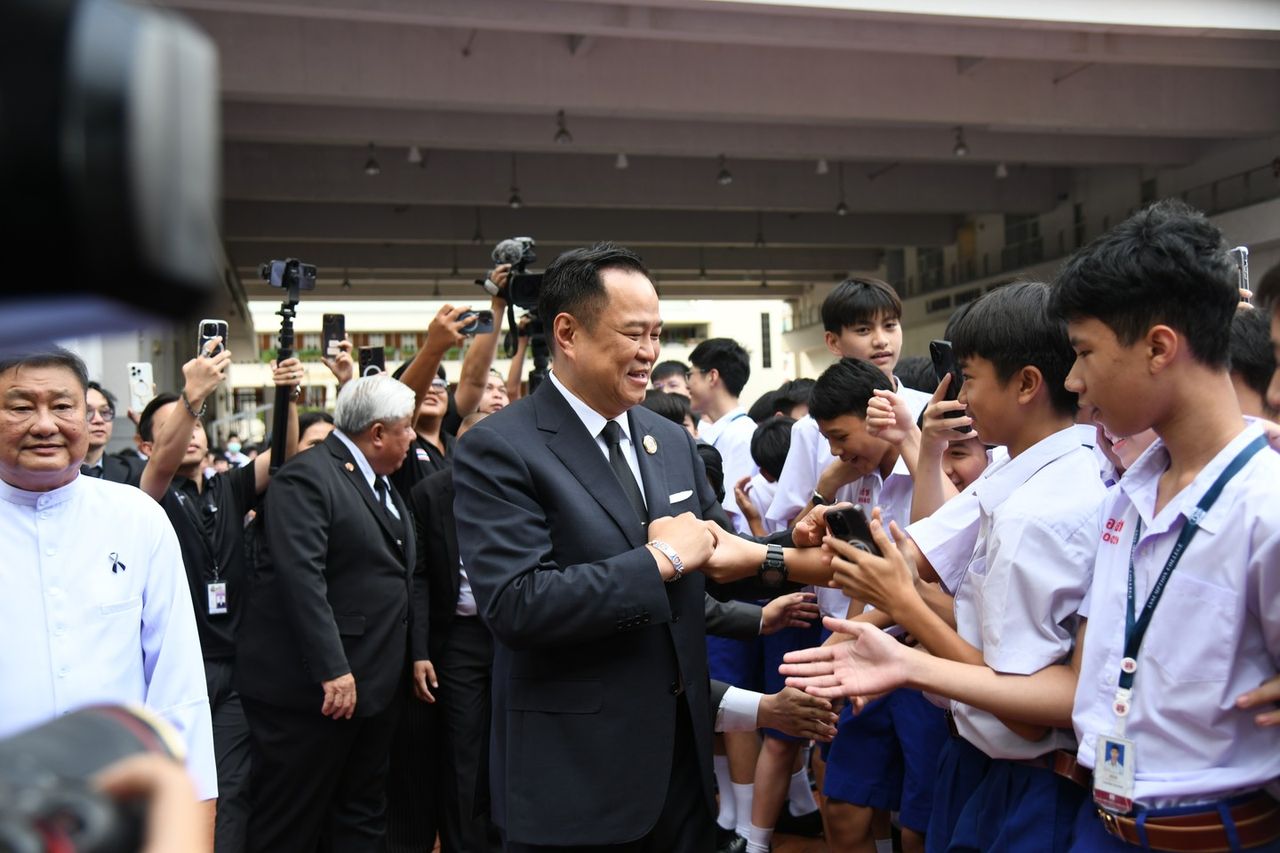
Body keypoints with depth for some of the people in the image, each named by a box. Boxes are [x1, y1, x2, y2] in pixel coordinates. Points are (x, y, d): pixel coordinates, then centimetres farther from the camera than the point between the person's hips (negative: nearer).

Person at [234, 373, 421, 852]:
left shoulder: (383, 484, 15)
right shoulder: (306, 476, -14)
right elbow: (301, 578, -23)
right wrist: (332, 671, -27)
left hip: (375, 685, 9)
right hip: (310, 688, -9)